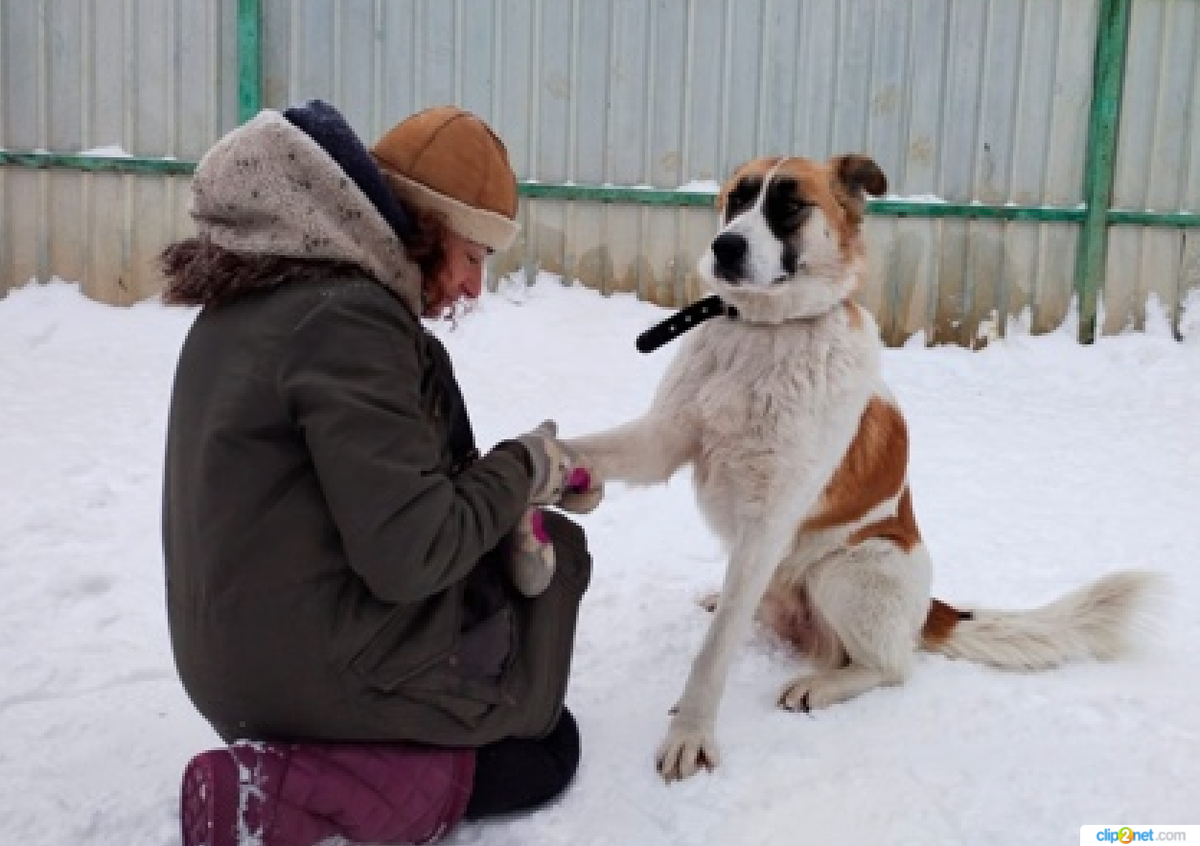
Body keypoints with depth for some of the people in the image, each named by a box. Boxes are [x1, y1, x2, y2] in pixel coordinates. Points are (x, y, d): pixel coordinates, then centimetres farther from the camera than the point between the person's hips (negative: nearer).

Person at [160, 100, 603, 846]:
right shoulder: (350, 318, -23)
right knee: (546, 751, 14)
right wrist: (522, 469, -8)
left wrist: (524, 478, 4)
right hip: (327, 666, -9)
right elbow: (413, 553, -25)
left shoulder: (253, 297, 7)